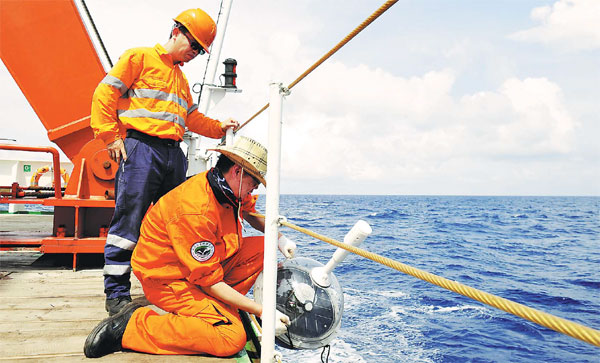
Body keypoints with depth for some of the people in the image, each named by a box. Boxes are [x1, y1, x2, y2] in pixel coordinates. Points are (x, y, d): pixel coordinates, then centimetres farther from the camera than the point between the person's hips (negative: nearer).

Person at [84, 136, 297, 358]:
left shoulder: (228, 189, -4)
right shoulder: (196, 211, -30)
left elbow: (252, 216, 21)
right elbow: (210, 282, -25)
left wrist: (278, 237, 2)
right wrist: (262, 311, -23)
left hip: (205, 263, 9)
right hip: (168, 279, -9)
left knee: (262, 247, -1)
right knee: (232, 338, -24)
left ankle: (218, 307, 0)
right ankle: (133, 326, -13)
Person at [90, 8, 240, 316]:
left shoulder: (181, 78, 27)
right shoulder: (140, 58, 4)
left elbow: (191, 117, 28)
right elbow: (105, 94, -2)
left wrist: (219, 127, 15)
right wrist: (110, 136, -9)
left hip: (174, 155, 8)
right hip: (141, 148, -7)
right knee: (129, 221, -8)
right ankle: (116, 294, 0)